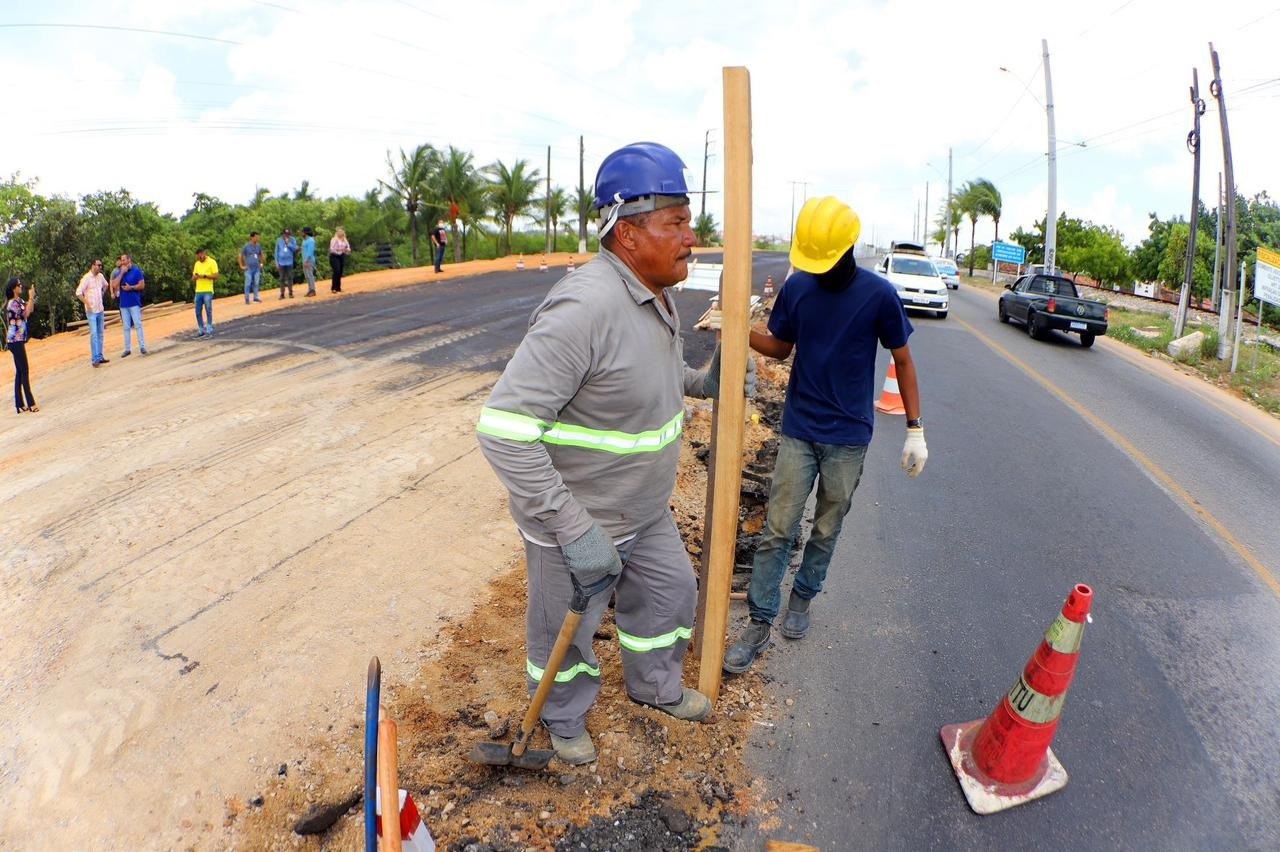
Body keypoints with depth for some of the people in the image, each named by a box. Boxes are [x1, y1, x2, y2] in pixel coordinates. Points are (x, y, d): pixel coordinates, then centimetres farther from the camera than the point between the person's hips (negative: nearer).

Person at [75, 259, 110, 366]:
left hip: (100, 310, 7)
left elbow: (105, 285, 30)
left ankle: (100, 357, 17)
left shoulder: (100, 276, 8)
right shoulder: (86, 278, -13)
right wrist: (87, 304, -18)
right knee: (94, 334, -9)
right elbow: (78, 292, -17)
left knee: (100, 334, 11)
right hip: (91, 311, -7)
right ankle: (94, 359, -8)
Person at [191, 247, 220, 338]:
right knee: (198, 312, 6)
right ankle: (201, 330, 14)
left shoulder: (212, 262, -2)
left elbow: (216, 276, -9)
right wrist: (194, 276, -7)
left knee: (208, 311, -4)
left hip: (207, 291, -6)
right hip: (198, 291, 6)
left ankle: (209, 331, 2)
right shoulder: (197, 264, 15)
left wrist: (204, 276, -19)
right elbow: (193, 278, 16)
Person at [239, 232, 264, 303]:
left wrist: (261, 263, 16)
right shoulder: (246, 246, -8)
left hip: (257, 268, 4)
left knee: (256, 283, 7)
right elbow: (241, 256, -2)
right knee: (248, 284, -2)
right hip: (249, 268, -4)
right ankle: (247, 299, 4)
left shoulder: (258, 246, 5)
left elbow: (261, 255, 23)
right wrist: (242, 266, -4)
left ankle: (256, 297, 18)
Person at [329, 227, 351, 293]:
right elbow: (331, 249, -13)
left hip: (342, 256, 6)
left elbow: (349, 249, 10)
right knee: (336, 271, -17)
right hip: (334, 256, -5)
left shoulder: (345, 240, 12)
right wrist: (339, 249, -25)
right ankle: (333, 288, -13)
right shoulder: (334, 240, -5)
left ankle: (338, 288, 11)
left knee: (340, 272, 4)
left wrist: (346, 249, -12)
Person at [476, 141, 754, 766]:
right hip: (576, 518, -8)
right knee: (565, 632, 17)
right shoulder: (585, 307, -32)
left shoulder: (654, 294, 0)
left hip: (645, 511, 8)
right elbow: (503, 428, -35)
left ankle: (655, 686, 55)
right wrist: (574, 531, -33)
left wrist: (701, 381, 3)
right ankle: (564, 718, 48)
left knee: (670, 593, 27)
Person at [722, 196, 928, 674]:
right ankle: (760, 623, 7)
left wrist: (915, 429, -2)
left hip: (849, 437, -1)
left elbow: (902, 360, 0)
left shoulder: (878, 295, -10)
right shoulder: (796, 288, -3)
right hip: (799, 431, 1)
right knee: (778, 530, -1)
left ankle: (802, 598, 34)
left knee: (826, 529, 12)